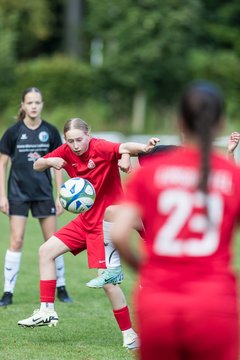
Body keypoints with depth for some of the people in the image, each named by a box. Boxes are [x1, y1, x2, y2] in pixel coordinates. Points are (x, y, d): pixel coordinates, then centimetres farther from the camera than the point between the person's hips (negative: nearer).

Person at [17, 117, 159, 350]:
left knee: (107, 281, -12)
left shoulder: (101, 148, -22)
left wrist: (143, 148, -64)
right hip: (85, 220, 8)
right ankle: (47, 311, 15)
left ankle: (129, 333, -1)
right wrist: (49, 161, -18)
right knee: (46, 251, 9)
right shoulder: (66, 151, -2)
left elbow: (124, 147, -42)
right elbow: (37, 166, 6)